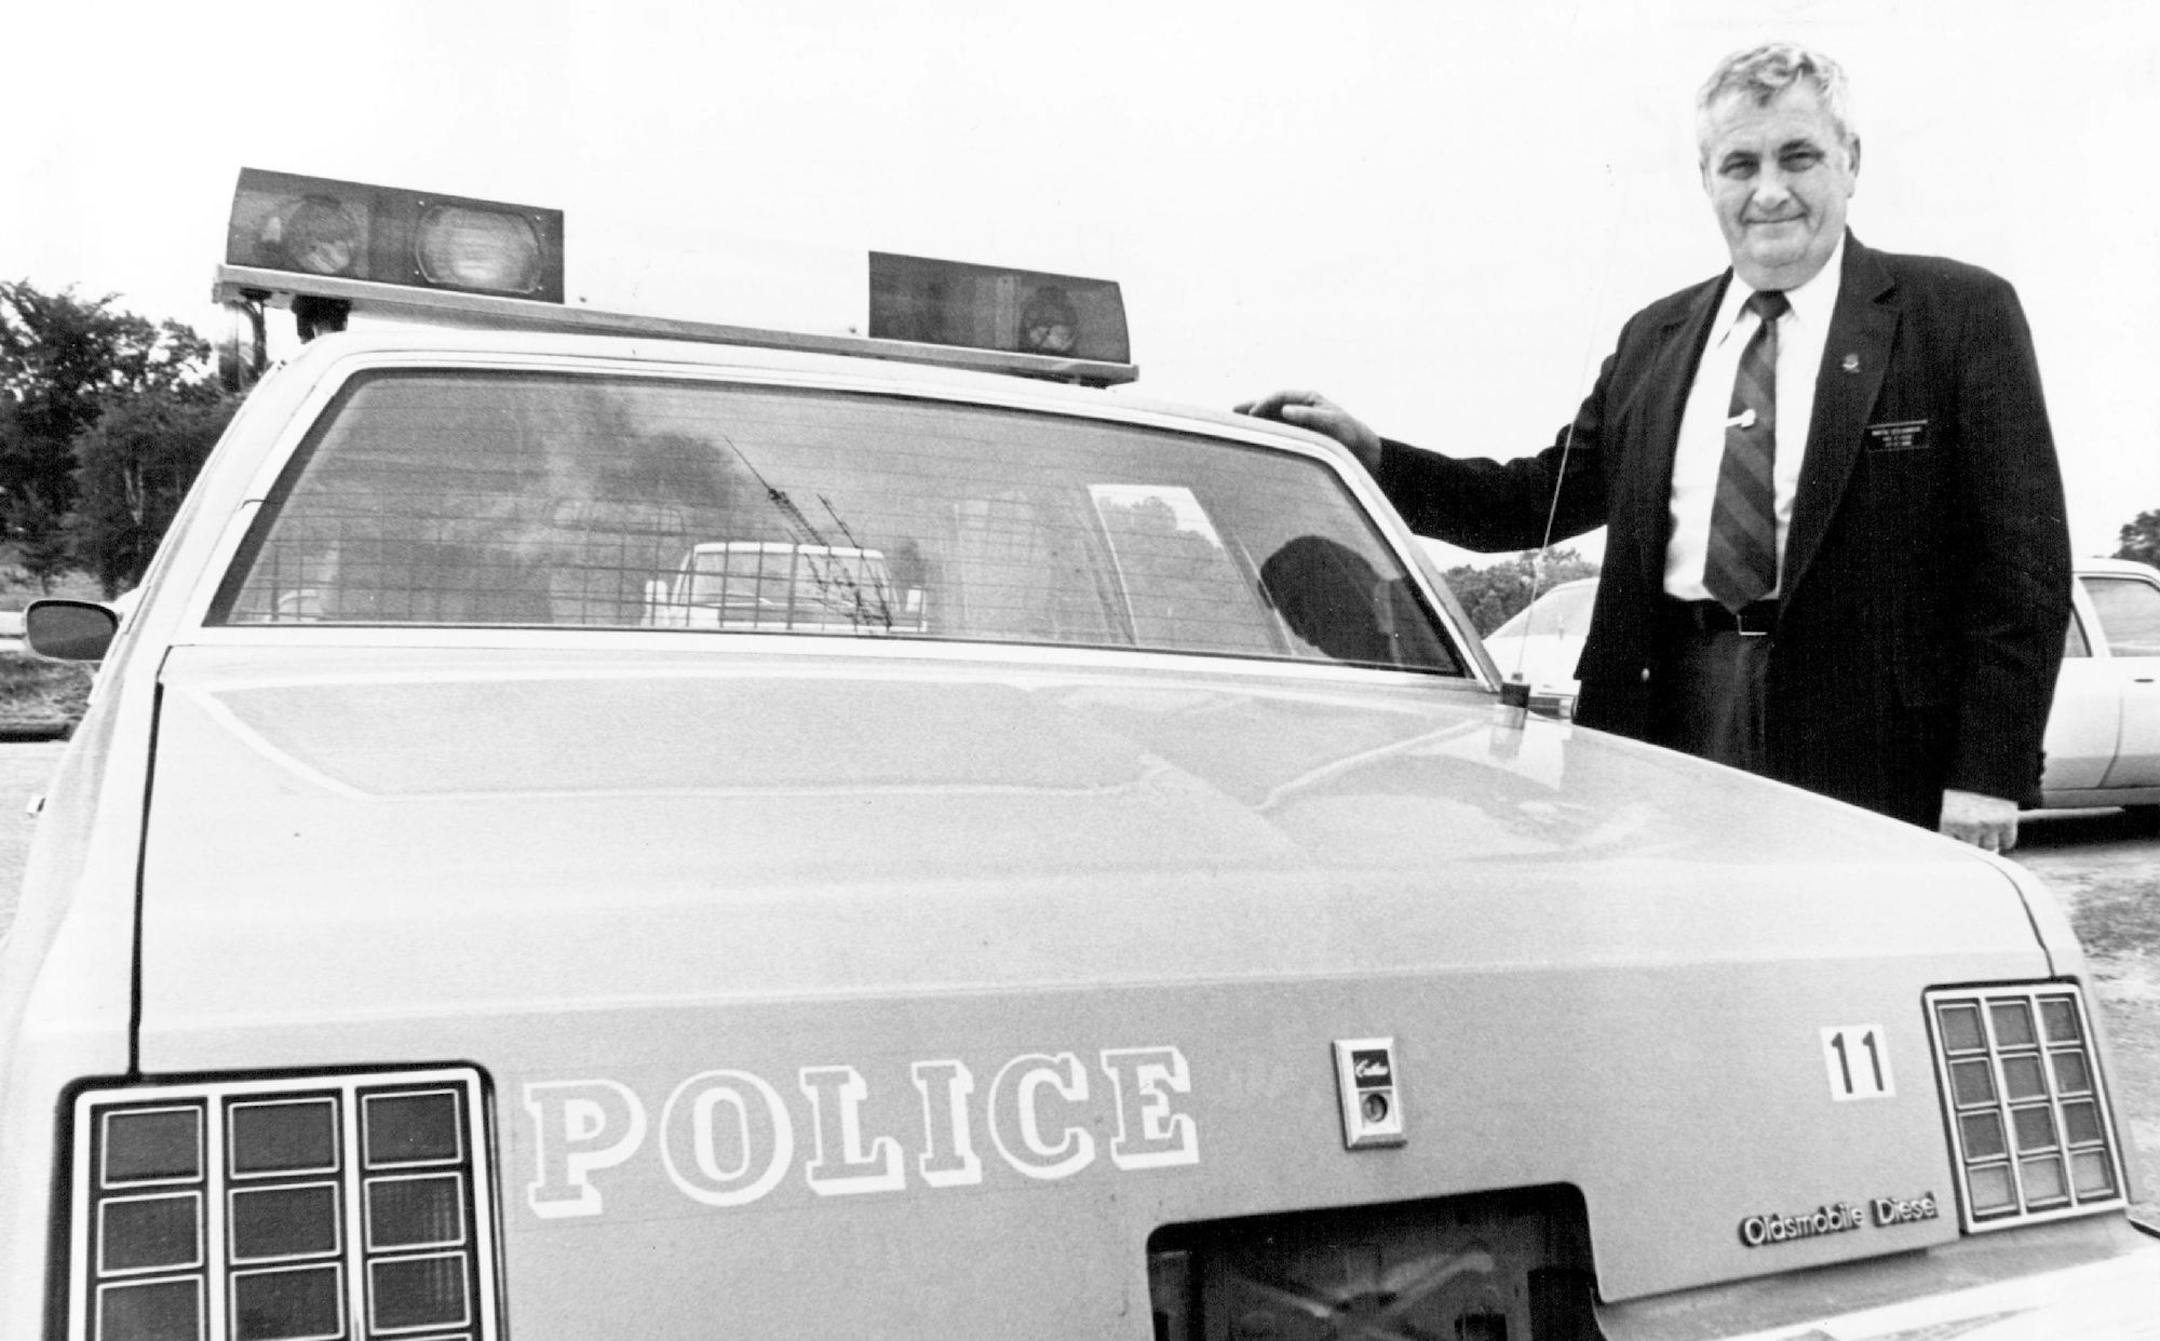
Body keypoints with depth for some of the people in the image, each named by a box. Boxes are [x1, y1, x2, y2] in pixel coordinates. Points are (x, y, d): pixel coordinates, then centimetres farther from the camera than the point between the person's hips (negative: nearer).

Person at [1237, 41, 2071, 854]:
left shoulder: (1959, 314, 2)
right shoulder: (1654, 337, 15)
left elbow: (2023, 562, -2)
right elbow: (1543, 497, 13)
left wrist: (1988, 777, -10)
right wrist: (1371, 458, -1)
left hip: (1870, 742, -3)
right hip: (1678, 722, 3)